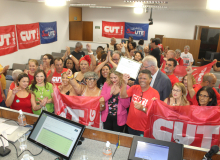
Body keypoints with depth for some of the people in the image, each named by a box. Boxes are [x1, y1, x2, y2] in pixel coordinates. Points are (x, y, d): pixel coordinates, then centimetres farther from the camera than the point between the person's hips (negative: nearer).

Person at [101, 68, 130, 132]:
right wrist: (110, 92, -20)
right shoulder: (106, 85, -1)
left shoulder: (126, 87, -9)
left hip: (119, 118, -2)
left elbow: (126, 105, -12)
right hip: (107, 117, 2)